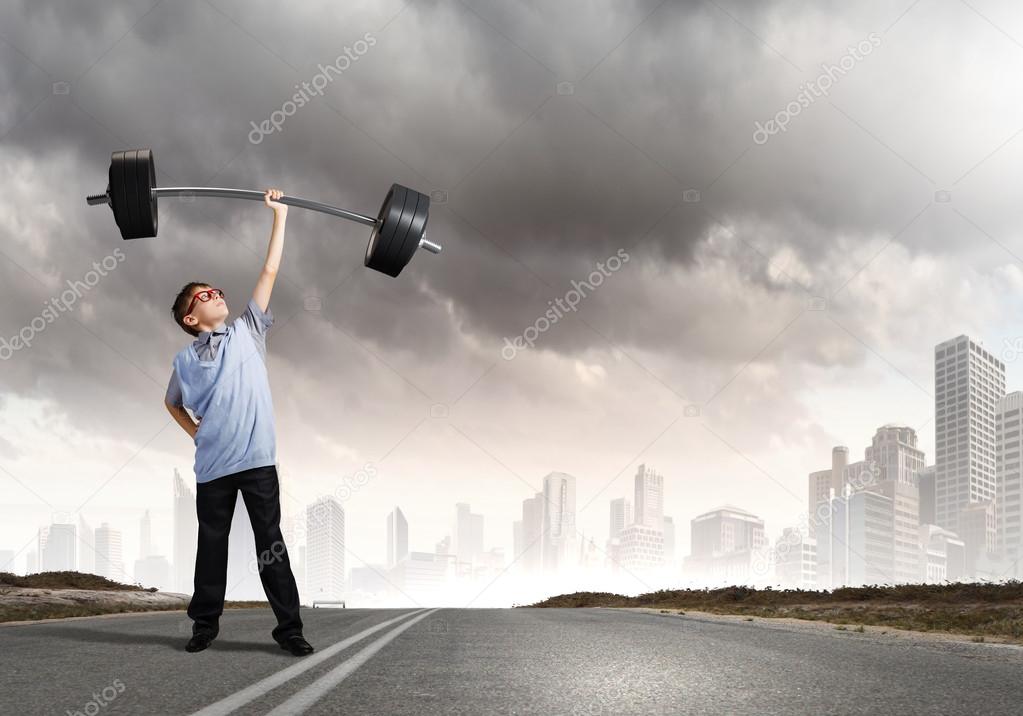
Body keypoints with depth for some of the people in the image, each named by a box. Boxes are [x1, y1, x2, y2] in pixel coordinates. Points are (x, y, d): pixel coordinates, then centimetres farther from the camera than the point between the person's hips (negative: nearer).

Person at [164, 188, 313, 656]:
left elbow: (270, 271, 6)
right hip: (213, 466, 1)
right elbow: (172, 402, 26)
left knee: (271, 545, 1)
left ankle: (289, 627, 5)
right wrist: (194, 432, 11)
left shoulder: (247, 332, 7)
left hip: (257, 460, -1)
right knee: (211, 546, 10)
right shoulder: (185, 359, 8)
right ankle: (205, 623, 22)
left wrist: (279, 215, 6)